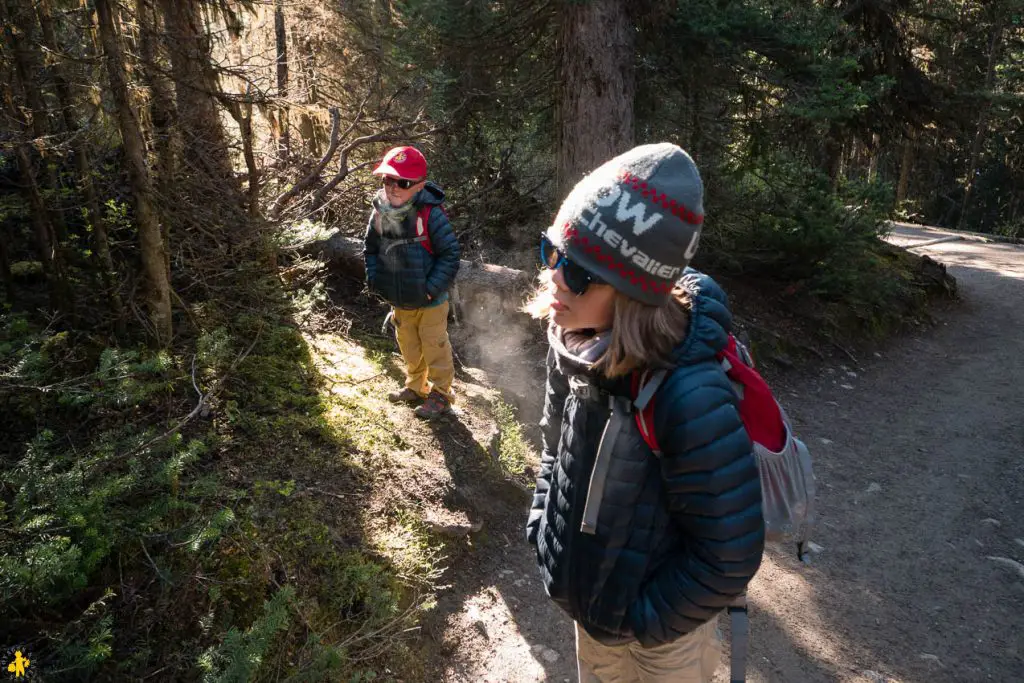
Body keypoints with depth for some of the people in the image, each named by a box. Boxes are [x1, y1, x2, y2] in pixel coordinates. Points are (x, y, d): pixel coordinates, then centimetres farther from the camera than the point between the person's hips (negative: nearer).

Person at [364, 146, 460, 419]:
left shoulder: (430, 214, -23)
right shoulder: (379, 213, -6)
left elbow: (449, 254, -19)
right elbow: (371, 249, 9)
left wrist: (432, 288, -22)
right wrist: (374, 279, -2)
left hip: (430, 301, -6)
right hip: (399, 301, 6)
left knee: (435, 348, 9)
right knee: (409, 347, 22)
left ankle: (440, 395, 26)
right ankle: (415, 388, 42)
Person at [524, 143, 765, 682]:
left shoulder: (687, 395, -36)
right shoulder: (573, 345, -14)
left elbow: (729, 554, -27)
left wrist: (642, 620, -16)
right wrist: (543, 523, 2)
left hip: (660, 639, -5)